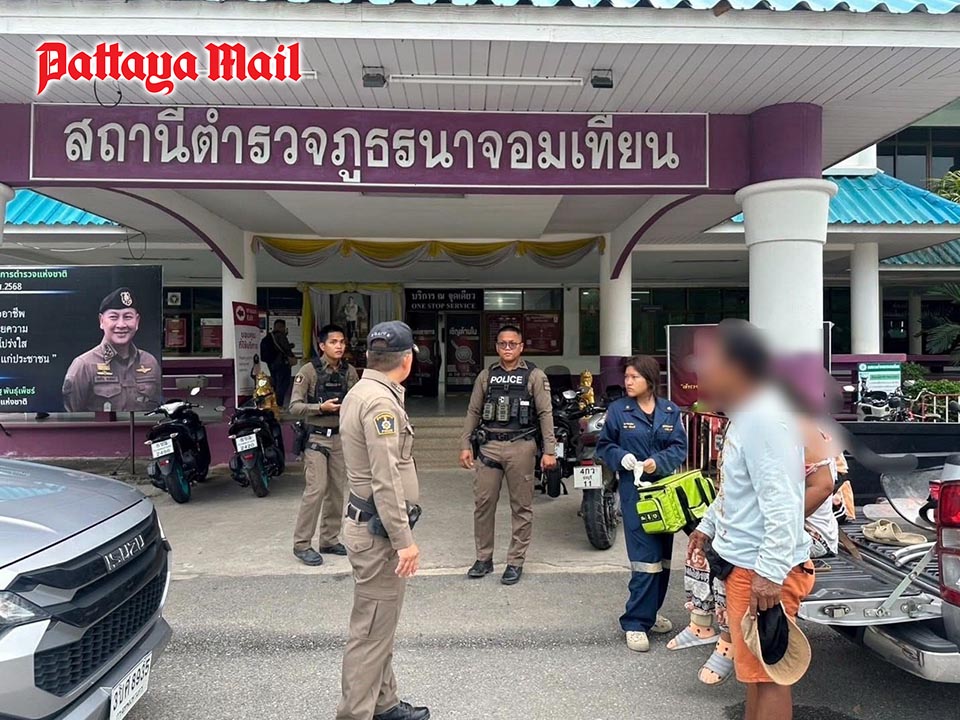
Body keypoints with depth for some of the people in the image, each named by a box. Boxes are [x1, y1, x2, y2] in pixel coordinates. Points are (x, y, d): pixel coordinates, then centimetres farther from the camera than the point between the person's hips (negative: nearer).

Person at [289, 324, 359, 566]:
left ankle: (329, 541, 22)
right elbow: (294, 406, -10)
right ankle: (302, 544, 1)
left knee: (337, 491, 9)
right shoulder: (309, 371, -8)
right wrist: (321, 407, -22)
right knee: (316, 489, -11)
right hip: (316, 438, -5)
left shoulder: (349, 371, 6)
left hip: (341, 438, 5)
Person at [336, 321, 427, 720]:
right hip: (379, 530, -11)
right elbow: (385, 480, -24)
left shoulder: (361, 392, 11)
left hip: (367, 522, 11)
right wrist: (404, 539, -22)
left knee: (379, 625, 20)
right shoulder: (380, 402, -21)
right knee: (371, 631, 0)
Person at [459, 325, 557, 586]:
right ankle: (484, 558, 20)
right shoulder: (486, 375, 12)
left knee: (521, 507, 4)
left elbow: (545, 414, -3)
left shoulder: (534, 376, 2)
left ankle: (515, 562, 17)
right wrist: (465, 445, 4)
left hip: (521, 447, -3)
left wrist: (549, 450, -10)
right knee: (483, 503, 5)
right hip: (489, 446, 3)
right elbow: (473, 412, 12)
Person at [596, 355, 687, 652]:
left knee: (663, 556, 12)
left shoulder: (670, 411, 5)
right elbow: (604, 447, 3)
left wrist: (658, 462, -18)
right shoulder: (617, 410, -1)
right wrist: (622, 458, -17)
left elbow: (680, 447, 0)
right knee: (645, 558, -9)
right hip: (635, 490, -4)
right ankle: (635, 623, 2)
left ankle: (650, 613, 30)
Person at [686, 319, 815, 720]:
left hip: (763, 570, -10)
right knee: (754, 669, 22)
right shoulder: (744, 417, 12)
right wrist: (707, 526, 26)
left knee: (766, 673, 1)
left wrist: (770, 573, -27)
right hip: (744, 565, 10)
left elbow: (782, 504, -26)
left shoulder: (764, 419, -21)